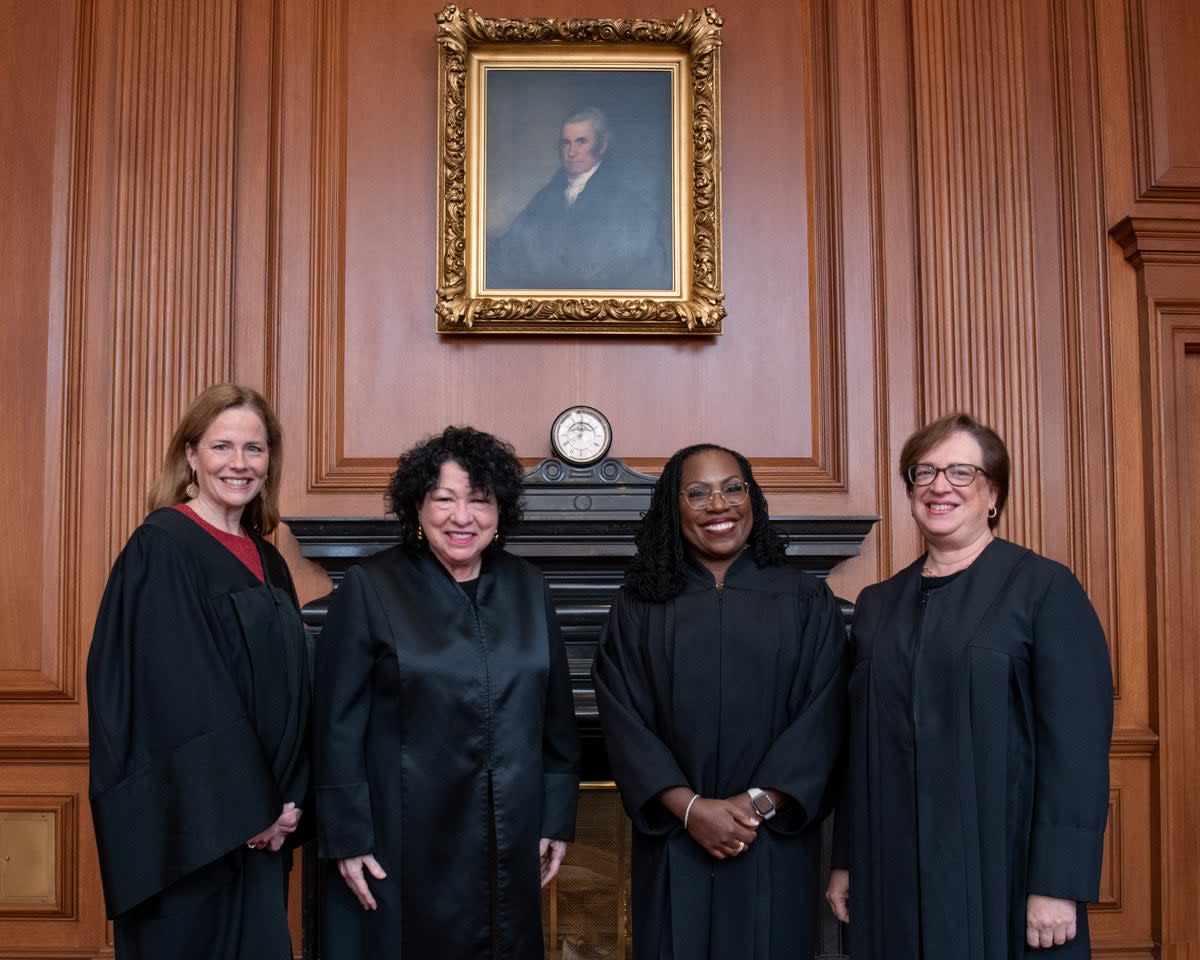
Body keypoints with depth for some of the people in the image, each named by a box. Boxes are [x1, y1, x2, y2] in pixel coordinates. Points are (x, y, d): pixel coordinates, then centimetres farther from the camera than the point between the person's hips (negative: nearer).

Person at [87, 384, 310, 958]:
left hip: (259, 823, 7)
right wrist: (245, 809, -15)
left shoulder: (265, 561, 11)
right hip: (192, 822, -7)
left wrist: (286, 801, 0)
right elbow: (177, 694, -17)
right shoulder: (160, 549, -11)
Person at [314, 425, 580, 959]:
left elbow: (556, 716, 9)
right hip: (402, 845, -3)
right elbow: (339, 725, -8)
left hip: (510, 844, 4)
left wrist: (557, 819, 8)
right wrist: (347, 837, -9)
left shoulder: (527, 588, 4)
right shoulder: (370, 588, -8)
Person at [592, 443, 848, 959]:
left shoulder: (807, 601, 3)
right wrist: (689, 806, -14)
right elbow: (624, 720, -4)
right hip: (674, 844, 0)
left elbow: (821, 714, -3)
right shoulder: (640, 606, 3)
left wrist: (760, 802, -13)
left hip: (774, 844, 0)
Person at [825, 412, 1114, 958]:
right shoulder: (878, 605, 11)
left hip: (1005, 868, -4)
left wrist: (1058, 886, -16)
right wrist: (846, 862, 9)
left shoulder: (1045, 588, -5)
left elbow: (1078, 743, -11)